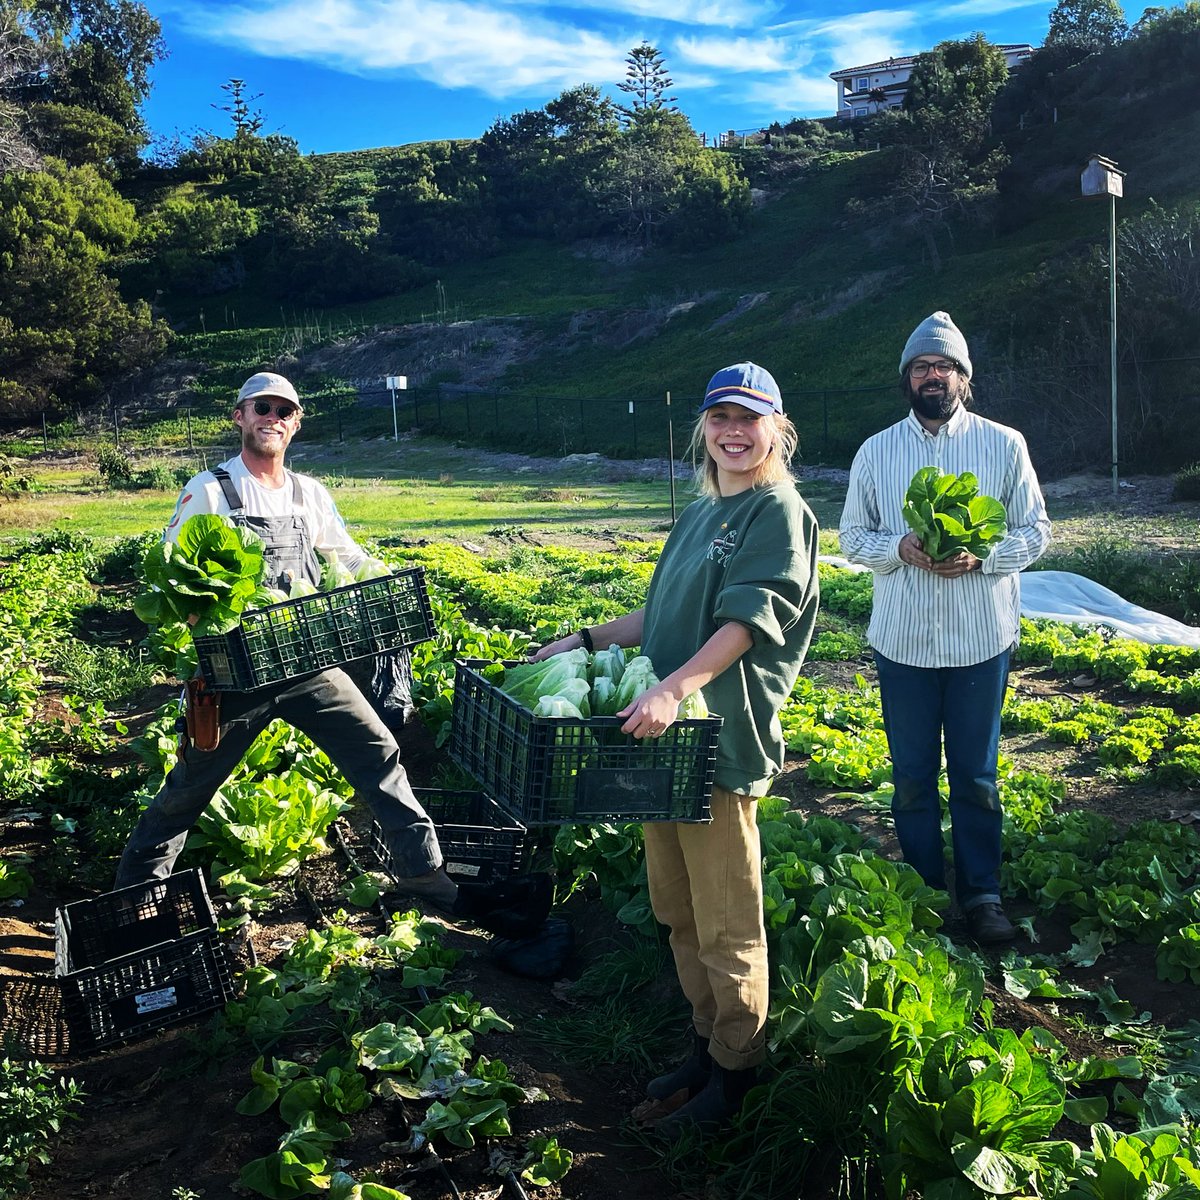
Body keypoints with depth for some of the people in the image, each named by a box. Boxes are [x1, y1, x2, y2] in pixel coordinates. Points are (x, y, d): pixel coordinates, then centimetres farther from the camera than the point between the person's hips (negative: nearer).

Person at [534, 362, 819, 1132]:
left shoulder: (778, 510, -6)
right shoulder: (700, 514, 19)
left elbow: (747, 619, -18)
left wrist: (674, 690, -29)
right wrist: (585, 641, 19)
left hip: (722, 742, -8)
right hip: (666, 734, 8)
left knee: (726, 925, 3)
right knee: (679, 910, 15)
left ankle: (735, 1073, 20)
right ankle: (706, 1049, 31)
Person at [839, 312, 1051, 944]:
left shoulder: (1004, 444, 2)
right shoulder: (876, 451, 5)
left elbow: (1036, 529, 3)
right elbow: (852, 536, 8)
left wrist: (982, 556, -16)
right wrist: (900, 548, -13)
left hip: (981, 638, -1)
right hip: (903, 638, 1)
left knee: (975, 774, 8)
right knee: (912, 775, 10)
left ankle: (981, 893, 23)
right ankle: (923, 892, 25)